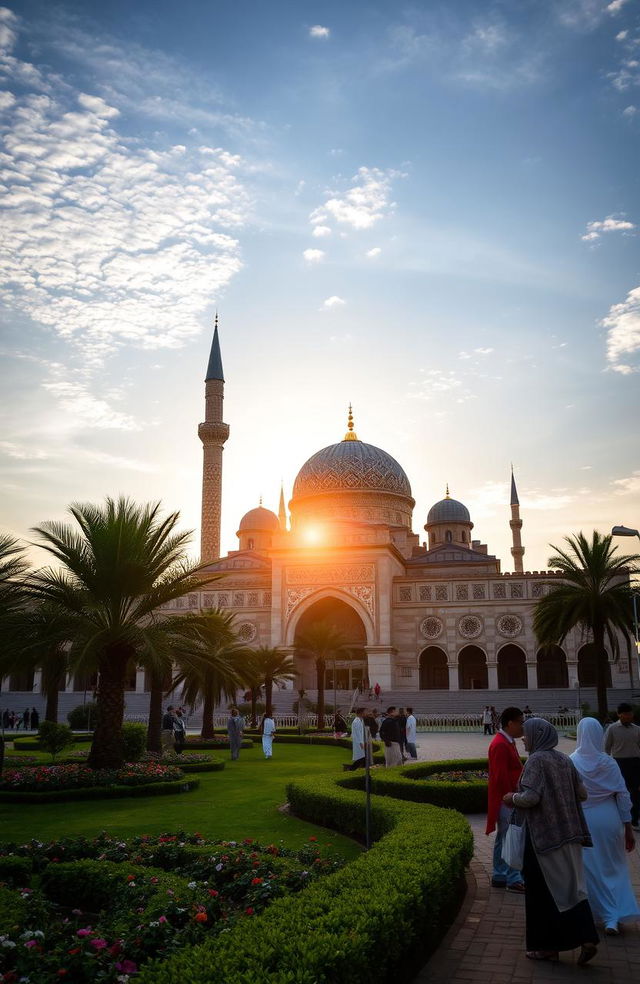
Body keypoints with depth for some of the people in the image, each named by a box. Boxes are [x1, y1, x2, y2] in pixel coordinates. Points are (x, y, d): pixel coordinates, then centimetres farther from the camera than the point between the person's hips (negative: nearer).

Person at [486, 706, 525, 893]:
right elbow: (501, 777, -23)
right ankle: (513, 880, 2)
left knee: (503, 839, 15)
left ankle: (499, 876, 22)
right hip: (506, 800, -10)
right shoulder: (501, 746, -21)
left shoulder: (507, 742, 12)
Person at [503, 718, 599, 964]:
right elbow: (582, 794, 10)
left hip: (543, 835, -7)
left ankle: (547, 946, 14)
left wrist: (513, 798, -4)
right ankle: (587, 939, 3)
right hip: (568, 832, 7)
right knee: (571, 886, 13)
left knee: (542, 889, 5)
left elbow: (531, 797, -23)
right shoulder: (564, 760, 6)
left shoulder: (536, 760, -15)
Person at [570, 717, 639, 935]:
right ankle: (613, 919, 5)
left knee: (589, 870, 13)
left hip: (581, 822, -1)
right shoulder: (609, 763, -7)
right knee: (613, 869, 13)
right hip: (609, 820, 1)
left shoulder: (571, 762, -9)